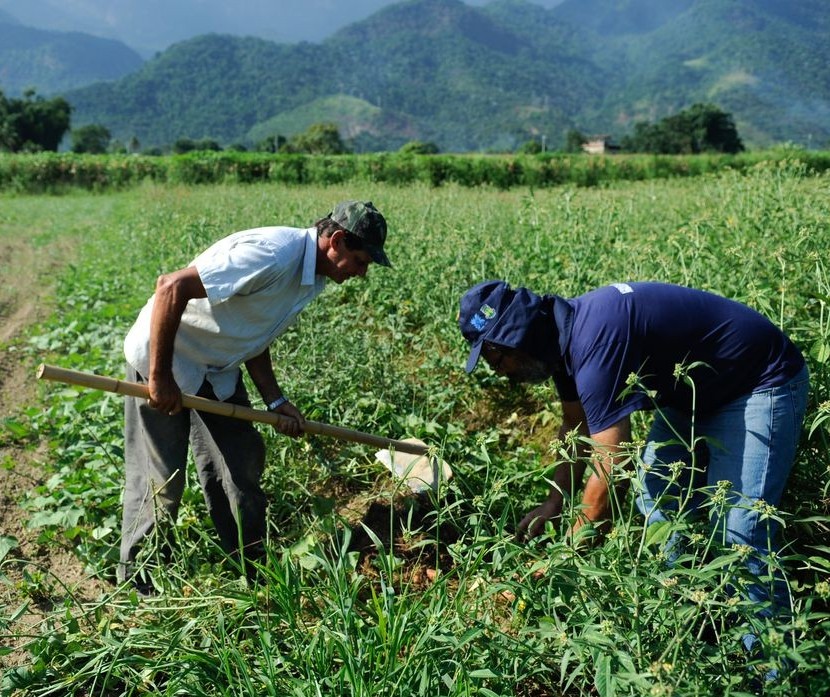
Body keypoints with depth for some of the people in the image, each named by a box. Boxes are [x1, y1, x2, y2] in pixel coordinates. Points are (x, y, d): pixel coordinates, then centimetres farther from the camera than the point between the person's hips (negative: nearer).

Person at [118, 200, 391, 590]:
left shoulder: (313, 277, 0)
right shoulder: (274, 255, -31)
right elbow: (171, 287, -32)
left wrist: (275, 401, -2)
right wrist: (160, 378, -27)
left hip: (218, 371, 8)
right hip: (161, 358, -8)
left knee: (242, 465, 9)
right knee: (161, 480, 1)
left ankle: (249, 564, 25)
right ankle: (136, 580, 23)